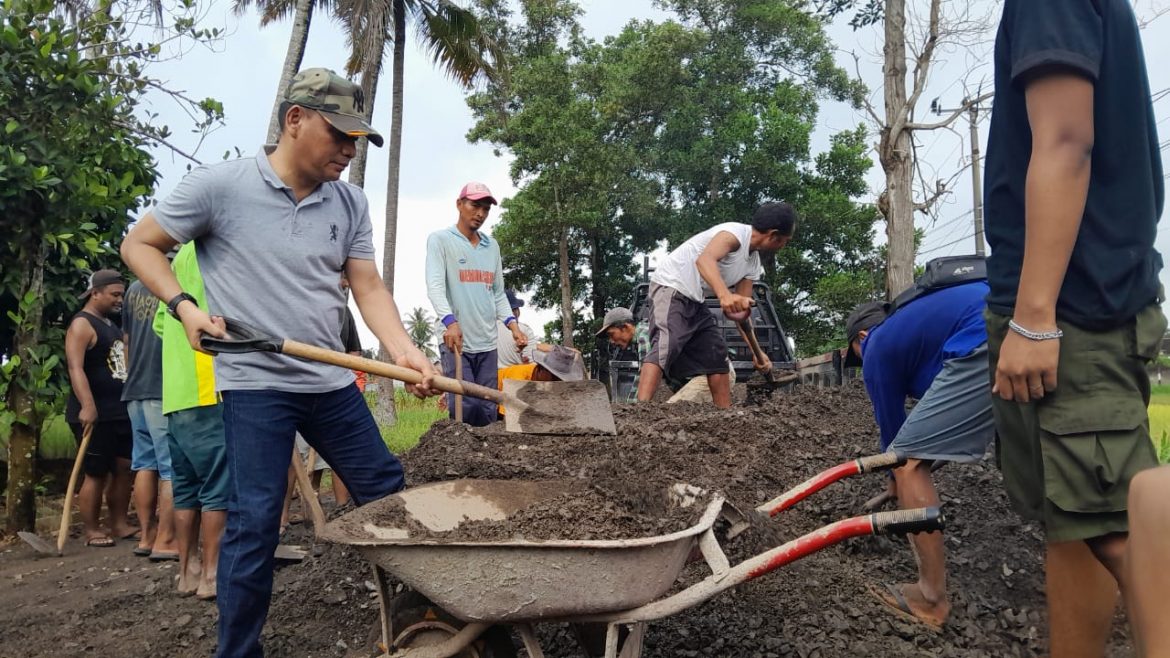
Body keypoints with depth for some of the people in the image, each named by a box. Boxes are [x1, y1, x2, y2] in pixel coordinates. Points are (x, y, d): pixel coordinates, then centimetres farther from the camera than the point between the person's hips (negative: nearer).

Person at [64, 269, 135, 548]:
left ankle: (120, 524, 16)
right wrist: (87, 406, -32)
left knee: (124, 468, 8)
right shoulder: (82, 324, -9)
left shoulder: (112, 324, 18)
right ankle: (92, 530, 7)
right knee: (96, 473, -3)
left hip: (120, 412, 9)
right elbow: (75, 368, -22)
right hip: (94, 415, -9)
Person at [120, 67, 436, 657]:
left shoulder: (350, 203, 4)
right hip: (255, 384, -5)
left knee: (389, 496, 12)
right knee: (254, 521, -3)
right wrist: (183, 305, -13)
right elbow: (139, 244, 3)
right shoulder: (220, 185, -8)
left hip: (332, 383, 5)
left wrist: (403, 351, -14)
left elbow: (368, 287, 2)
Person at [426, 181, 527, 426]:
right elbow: (435, 286, -12)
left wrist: (512, 324, 2)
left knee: (487, 411, 6)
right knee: (464, 409, -9)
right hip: (456, 341, -5)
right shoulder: (440, 239, 1)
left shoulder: (492, 246, 17)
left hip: (487, 343, 5)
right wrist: (450, 321, -29)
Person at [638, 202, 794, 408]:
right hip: (671, 287, -10)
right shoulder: (736, 233, -18)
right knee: (664, 347, -27)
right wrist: (725, 295, -56)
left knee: (716, 354, 10)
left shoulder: (753, 264, 10)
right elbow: (704, 259, -38)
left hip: (695, 301, 10)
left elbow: (742, 308, 12)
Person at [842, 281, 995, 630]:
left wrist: (897, 483, 41)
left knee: (907, 462, 3)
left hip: (989, 346, -9)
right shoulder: (918, 317, 39)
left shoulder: (878, 347, 18)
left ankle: (932, 598, 8)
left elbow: (893, 430, 24)